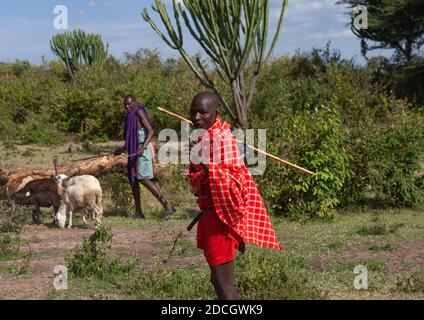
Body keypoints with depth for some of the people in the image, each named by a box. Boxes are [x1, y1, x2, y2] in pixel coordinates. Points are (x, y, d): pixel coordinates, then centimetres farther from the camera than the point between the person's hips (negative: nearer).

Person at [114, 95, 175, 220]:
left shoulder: (139, 112, -10)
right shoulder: (131, 116, 18)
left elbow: (151, 131, -19)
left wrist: (143, 148, -30)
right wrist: (123, 149, 29)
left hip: (142, 149, -10)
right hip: (135, 150, 10)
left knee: (144, 179, -15)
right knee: (133, 179, 8)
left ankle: (168, 207, -14)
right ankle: (138, 212, 12)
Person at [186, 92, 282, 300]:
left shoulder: (223, 139, -19)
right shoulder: (204, 136, 8)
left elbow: (233, 181, -29)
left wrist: (205, 162, -35)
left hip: (222, 215, -10)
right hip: (210, 213, 10)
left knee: (224, 284, -9)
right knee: (218, 278, 22)